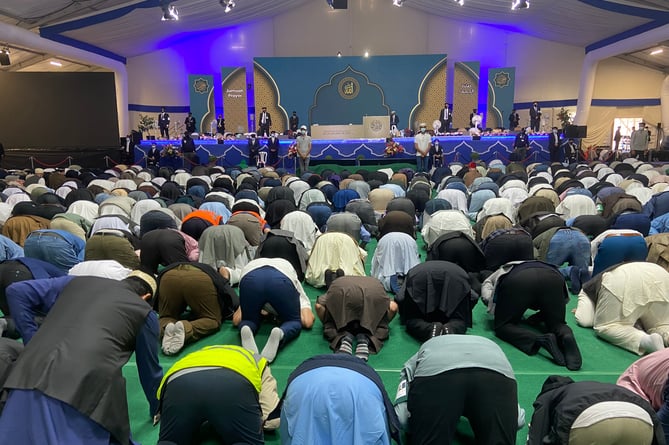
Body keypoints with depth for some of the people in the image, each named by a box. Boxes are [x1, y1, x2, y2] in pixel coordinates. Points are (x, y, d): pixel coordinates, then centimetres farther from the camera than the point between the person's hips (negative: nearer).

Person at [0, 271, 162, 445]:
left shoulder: (78, 281, 27)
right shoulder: (144, 311, 19)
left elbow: (17, 291, 25)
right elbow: (149, 369, 28)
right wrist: (157, 409, 45)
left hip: (31, 375, 4)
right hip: (84, 388, -4)